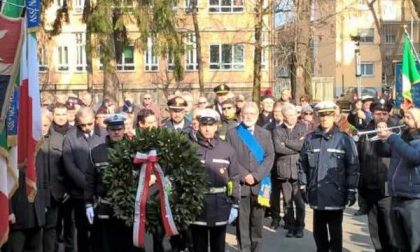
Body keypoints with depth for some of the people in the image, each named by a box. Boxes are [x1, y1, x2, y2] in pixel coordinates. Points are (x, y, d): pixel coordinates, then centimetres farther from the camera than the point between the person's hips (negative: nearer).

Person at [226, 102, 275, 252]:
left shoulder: (265, 134, 14)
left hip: (260, 184, 2)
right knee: (242, 221, 0)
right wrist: (244, 175, -12)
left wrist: (256, 175, -11)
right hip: (240, 184, -1)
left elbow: (270, 156, 3)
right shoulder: (232, 133, 8)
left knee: (257, 221, 5)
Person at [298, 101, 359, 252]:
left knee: (335, 231, 6)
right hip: (317, 194, 3)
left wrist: (351, 191, -8)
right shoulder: (310, 139, 6)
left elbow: (353, 166, -5)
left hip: (336, 194, -3)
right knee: (319, 230, 15)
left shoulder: (345, 139, -4)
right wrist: (303, 186, 5)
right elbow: (302, 163, 9)